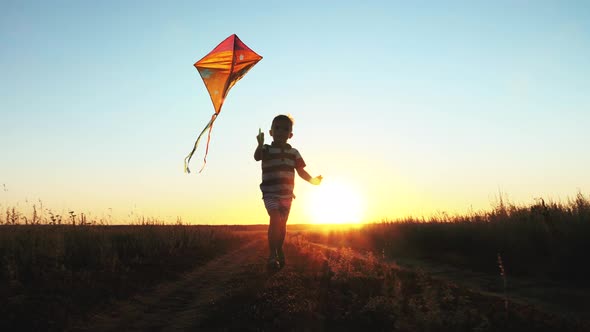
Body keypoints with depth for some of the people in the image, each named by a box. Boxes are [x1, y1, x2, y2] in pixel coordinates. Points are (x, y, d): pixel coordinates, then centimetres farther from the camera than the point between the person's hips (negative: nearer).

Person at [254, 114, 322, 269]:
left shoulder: (293, 153, 7)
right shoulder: (267, 150, -3)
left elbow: (301, 171, 7)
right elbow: (257, 157, -25)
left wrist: (312, 180, -9)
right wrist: (260, 144, -45)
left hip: (287, 194, 4)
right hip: (270, 193, -4)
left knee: (282, 223, 12)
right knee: (276, 219, -21)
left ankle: (279, 252, 33)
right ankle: (272, 254, -10)